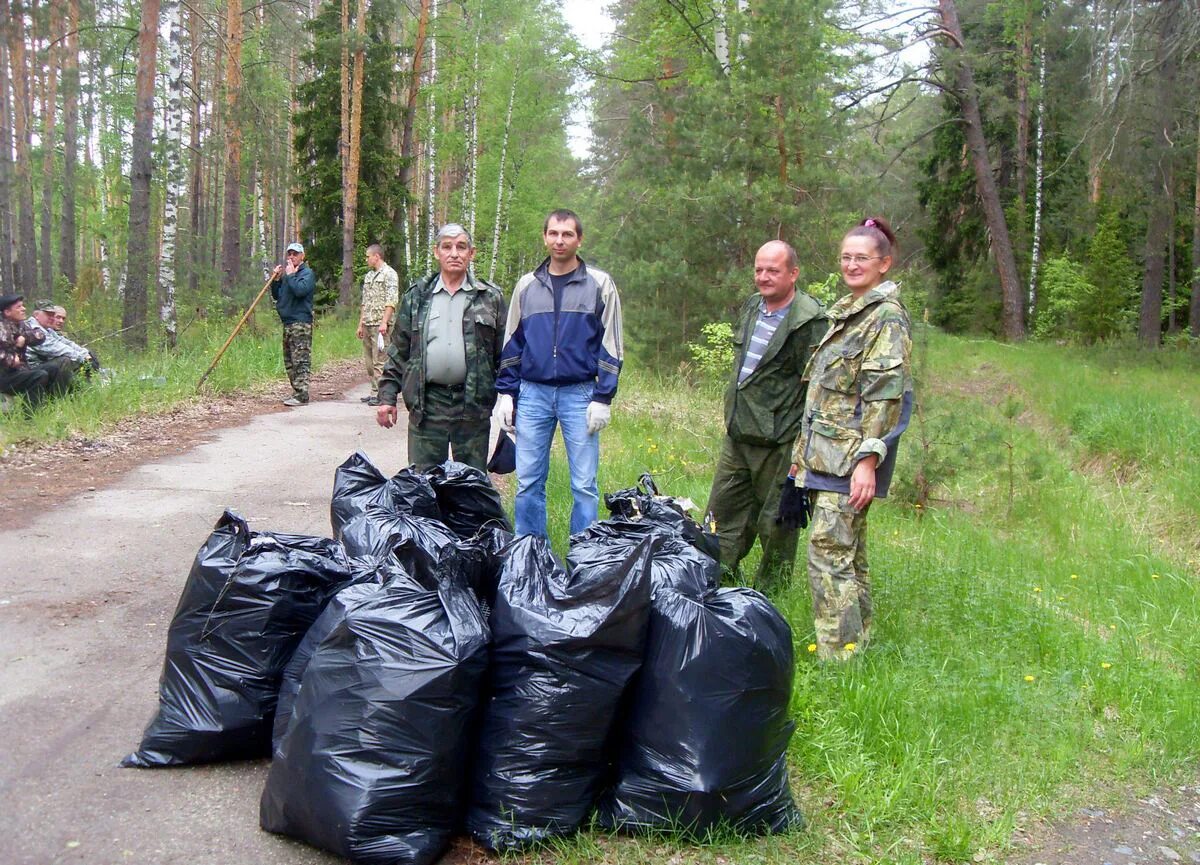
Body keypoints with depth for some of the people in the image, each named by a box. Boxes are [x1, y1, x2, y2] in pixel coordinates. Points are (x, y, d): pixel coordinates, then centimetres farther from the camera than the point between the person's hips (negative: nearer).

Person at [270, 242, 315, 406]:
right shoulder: (287, 273, 19)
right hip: (287, 323, 9)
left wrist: (290, 275, -12)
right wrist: (276, 279, 8)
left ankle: (301, 396, -12)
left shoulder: (307, 273, -4)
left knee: (301, 361, -10)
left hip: (301, 323, -9)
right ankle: (297, 393, 17)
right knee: (289, 362, 11)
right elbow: (277, 296, 21)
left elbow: (300, 289, -23)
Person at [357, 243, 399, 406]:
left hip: (380, 325, -8)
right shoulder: (368, 276, 19)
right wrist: (360, 324, 19)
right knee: (369, 360, 9)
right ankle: (374, 391, 15)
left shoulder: (389, 274, -6)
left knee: (379, 360, -9)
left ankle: (380, 394, -7)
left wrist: (384, 322, -22)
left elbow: (392, 301, -15)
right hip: (368, 325, 8)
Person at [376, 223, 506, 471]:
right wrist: (387, 396, 4)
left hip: (473, 405, -1)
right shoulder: (416, 296, 9)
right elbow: (398, 351, 11)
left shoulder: (491, 298, 6)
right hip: (426, 405, 1)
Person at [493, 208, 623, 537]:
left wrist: (603, 398, -6)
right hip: (532, 394, 3)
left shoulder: (600, 284, 3)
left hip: (580, 395, -2)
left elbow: (610, 346, 1)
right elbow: (511, 344, 14)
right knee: (528, 482, 5)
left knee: (584, 484, 0)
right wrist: (506, 393, 7)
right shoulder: (527, 285, 11)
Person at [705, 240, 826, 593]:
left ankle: (767, 598, 19)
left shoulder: (810, 320, -15)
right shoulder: (751, 306, 11)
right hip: (737, 433, 8)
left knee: (775, 525, 5)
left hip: (780, 442, -8)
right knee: (723, 511, 15)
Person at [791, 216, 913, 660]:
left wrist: (868, 459, -23)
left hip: (851, 454, -9)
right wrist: (806, 449, 20)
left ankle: (839, 654, -7)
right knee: (847, 549, 14)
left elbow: (886, 395, -17)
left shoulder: (887, 317, -9)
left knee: (829, 551, -12)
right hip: (826, 452, 9)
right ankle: (857, 636, 24)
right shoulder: (846, 311, 18)